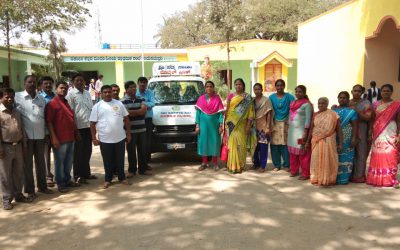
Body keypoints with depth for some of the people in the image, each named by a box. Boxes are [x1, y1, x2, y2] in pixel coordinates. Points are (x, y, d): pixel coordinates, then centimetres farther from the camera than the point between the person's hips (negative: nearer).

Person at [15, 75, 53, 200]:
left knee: (41, 162, 13)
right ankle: (29, 190, 16)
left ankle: (42, 186, 27)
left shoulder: (41, 98, 9)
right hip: (26, 136, -4)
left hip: (40, 136, 4)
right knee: (27, 164, 5)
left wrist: (47, 133, 11)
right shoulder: (17, 97, -5)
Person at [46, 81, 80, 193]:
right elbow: (49, 122, -14)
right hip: (60, 139, -8)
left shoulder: (67, 103, 16)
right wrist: (54, 137, -19)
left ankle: (67, 180, 28)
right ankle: (60, 183, 12)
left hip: (70, 138, 8)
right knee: (59, 161, 2)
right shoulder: (52, 104, -9)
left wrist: (76, 133, 19)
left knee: (69, 161, 15)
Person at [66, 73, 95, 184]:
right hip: (79, 127, -6)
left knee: (87, 151, 13)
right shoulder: (71, 94, -6)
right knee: (79, 152, 3)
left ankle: (86, 173, 26)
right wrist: (73, 127, -14)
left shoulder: (87, 93, 13)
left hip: (89, 126, 6)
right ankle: (78, 176, 13)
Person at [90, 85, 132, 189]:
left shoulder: (119, 104, 5)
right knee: (108, 161, 8)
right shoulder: (97, 106, -1)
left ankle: (122, 178, 24)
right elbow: (92, 123, -1)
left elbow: (126, 118, 9)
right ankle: (107, 180, 21)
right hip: (105, 139, -1)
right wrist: (94, 138, -6)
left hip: (120, 138, 2)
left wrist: (128, 133, 6)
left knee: (120, 160, 11)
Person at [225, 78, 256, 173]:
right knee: (232, 143, 1)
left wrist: (248, 125, -8)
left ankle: (240, 165, 10)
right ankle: (232, 165, 7)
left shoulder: (247, 97, 3)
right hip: (232, 124, 2)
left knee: (241, 144, 0)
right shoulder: (231, 96, 9)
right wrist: (226, 123, 4)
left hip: (242, 124, -1)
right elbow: (227, 110, 11)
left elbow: (250, 112, -2)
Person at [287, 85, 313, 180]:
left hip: (301, 131, -7)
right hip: (292, 131, 7)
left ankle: (305, 174, 4)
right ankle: (294, 170, 23)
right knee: (292, 151, 11)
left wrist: (305, 133, -17)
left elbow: (308, 119, -12)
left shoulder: (307, 104, -8)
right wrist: (288, 129, 14)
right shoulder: (293, 103, 14)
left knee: (302, 153, -4)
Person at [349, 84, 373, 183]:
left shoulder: (366, 103, 1)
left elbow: (368, 118, -8)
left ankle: (359, 175, 6)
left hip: (361, 132, -3)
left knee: (360, 153, -1)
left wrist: (356, 111, -16)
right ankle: (350, 174, 15)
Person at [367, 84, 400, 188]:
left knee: (390, 156, -4)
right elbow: (372, 119, 9)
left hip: (390, 134, -2)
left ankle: (390, 179, 4)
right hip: (378, 134, 2)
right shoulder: (376, 104, 9)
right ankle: (376, 178, 11)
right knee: (377, 156, 3)